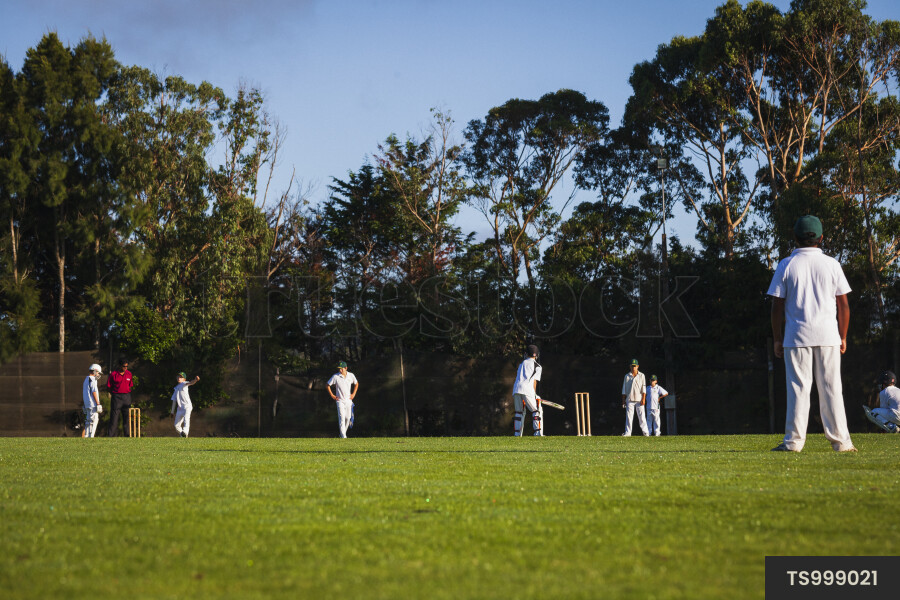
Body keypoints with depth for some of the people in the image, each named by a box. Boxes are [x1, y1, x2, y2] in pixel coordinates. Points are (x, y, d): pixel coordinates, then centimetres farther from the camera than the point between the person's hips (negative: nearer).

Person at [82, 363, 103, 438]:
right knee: (94, 420, -10)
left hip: (87, 404, 10)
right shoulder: (92, 380, -11)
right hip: (93, 405, -10)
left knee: (88, 421, 13)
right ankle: (90, 436, -14)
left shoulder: (86, 379, 19)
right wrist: (98, 404, -15)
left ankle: (86, 436, 14)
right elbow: (94, 392, -15)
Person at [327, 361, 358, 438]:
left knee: (348, 418, 7)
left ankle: (344, 433, 25)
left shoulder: (351, 375, 0)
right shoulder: (335, 376, -9)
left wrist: (353, 394, 9)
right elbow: (327, 385, 0)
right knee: (342, 418, -13)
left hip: (348, 400, 4)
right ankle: (343, 436, -17)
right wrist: (332, 395, -4)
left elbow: (356, 383, 19)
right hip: (340, 400, -4)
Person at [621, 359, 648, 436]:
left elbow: (644, 388, 2)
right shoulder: (627, 376, 12)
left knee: (641, 416, -6)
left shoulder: (641, 376, 8)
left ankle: (645, 432, -7)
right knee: (629, 416, -2)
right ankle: (627, 432, -2)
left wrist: (643, 398, -9)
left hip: (639, 400, -2)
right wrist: (623, 400, 5)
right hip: (629, 400, 2)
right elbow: (624, 388, 12)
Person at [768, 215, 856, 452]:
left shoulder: (786, 265, 0)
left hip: (797, 336, -1)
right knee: (831, 389, 4)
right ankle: (840, 440, 4)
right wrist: (843, 337, 13)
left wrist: (777, 339, 6)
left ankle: (794, 440, -3)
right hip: (827, 336, 1)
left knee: (798, 388, 0)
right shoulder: (831, 264, 4)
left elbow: (777, 306, -1)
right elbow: (843, 305, 5)